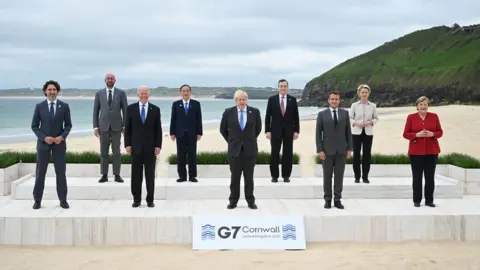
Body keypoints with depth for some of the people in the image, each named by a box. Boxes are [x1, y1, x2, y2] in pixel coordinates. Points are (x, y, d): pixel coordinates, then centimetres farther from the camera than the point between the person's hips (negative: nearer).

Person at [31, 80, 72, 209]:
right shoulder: (39, 106, 1)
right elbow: (34, 126, 2)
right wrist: (44, 137, -13)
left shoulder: (64, 106, 1)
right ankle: (37, 200, 12)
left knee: (61, 172, 1)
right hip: (43, 143, 0)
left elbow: (68, 125, 4)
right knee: (40, 172, 3)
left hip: (59, 143, 0)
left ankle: (63, 200, 10)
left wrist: (62, 137, -13)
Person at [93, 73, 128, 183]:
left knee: (116, 152, 2)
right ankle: (104, 175, 8)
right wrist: (95, 126, -1)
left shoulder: (121, 93, 3)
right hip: (103, 126, 1)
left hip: (116, 126, -1)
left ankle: (117, 175, 7)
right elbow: (96, 111, 6)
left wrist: (125, 126, -4)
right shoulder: (99, 94, 6)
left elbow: (125, 110, 2)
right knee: (103, 152, 3)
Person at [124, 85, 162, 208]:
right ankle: (136, 199, 13)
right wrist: (127, 144, -3)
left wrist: (158, 145, -4)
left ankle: (150, 200, 12)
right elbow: (127, 128, 4)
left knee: (150, 174, 4)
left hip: (150, 147, 0)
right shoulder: (131, 108, 3)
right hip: (136, 146, 0)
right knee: (136, 174, 4)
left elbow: (158, 129, 3)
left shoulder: (155, 109, 3)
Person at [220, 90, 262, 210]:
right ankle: (233, 200, 13)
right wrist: (231, 141, 10)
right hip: (234, 149, 0)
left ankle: (250, 201, 13)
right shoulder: (228, 112, -2)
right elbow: (223, 129, 10)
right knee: (235, 177, 5)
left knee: (249, 177, 6)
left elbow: (258, 128, 13)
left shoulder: (254, 112, -1)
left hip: (250, 149, 0)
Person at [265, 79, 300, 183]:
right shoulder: (272, 99, 1)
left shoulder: (293, 100, 3)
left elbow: (296, 117, 4)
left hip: (289, 130, 1)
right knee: (274, 154, 1)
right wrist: (267, 130, -6)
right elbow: (268, 116, 0)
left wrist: (296, 130, -2)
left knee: (288, 154, 3)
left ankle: (286, 175, 11)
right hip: (276, 130, -1)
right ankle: (274, 176, 10)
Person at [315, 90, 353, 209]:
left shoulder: (345, 113, 6)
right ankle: (328, 200, 12)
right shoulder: (322, 114, -1)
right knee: (327, 176, 4)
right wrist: (320, 150, -9)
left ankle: (337, 200, 9)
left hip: (341, 150, 2)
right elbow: (318, 133, -2)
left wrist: (349, 148, 1)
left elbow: (348, 132, 6)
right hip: (327, 150, -1)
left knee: (339, 176, 3)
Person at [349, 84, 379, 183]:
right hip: (356, 132, -1)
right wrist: (356, 123, -15)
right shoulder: (354, 105, 2)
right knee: (356, 154, 0)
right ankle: (357, 177, 10)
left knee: (367, 154, 2)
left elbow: (376, 118, 8)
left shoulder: (373, 106, 4)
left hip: (368, 133, 1)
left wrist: (370, 122, -11)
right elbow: (350, 118, 3)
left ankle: (365, 177, 11)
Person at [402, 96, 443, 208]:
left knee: (430, 177, 2)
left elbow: (440, 132, 8)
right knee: (417, 177, -1)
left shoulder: (434, 116, 6)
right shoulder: (411, 117, 1)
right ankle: (417, 200, 10)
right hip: (416, 152, -1)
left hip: (432, 151, 1)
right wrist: (417, 134, -15)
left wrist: (432, 134, -13)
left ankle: (429, 200, 12)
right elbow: (405, 134, 1)